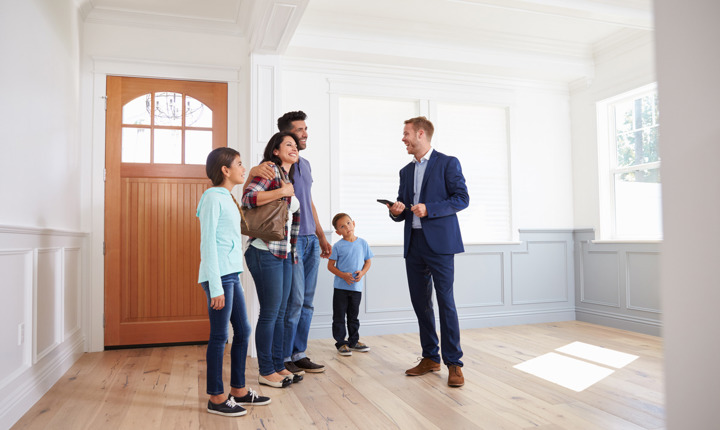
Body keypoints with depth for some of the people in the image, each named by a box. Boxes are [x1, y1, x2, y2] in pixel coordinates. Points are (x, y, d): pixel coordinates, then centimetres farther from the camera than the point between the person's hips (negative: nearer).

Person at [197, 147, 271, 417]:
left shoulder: (228, 198, 16)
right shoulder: (212, 198, -10)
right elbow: (208, 243, -15)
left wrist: (231, 279, 15)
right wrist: (216, 287, -17)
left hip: (232, 275, 9)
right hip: (218, 276, -9)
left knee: (243, 331, 14)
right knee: (220, 336, 0)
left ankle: (238, 390, 27)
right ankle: (216, 398, 14)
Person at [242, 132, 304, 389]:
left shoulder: (290, 178, 19)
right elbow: (248, 197, -24)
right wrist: (282, 191, -20)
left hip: (284, 254, 9)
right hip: (266, 252, -9)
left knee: (280, 313, 14)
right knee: (269, 313, -1)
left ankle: (278, 366, 25)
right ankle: (266, 371, 12)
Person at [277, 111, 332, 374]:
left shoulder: (305, 164, 17)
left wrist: (321, 237, 19)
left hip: (311, 241, 7)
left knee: (306, 302, 10)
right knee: (294, 300, -4)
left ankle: (299, 354, 20)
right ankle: (283, 358, 11)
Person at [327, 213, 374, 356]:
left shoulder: (362, 243, 2)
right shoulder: (338, 246, -6)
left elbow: (368, 262, 9)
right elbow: (330, 265, -3)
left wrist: (362, 272, -10)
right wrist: (343, 275, -17)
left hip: (356, 287, 2)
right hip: (340, 287, -2)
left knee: (353, 316, 15)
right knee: (339, 316, 3)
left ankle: (354, 341, 28)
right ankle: (341, 343, 14)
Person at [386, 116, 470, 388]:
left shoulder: (447, 163, 0)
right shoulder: (406, 171, 19)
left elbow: (462, 198, -6)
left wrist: (429, 209, -16)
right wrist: (396, 211, -3)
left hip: (439, 243, -6)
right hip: (414, 244, 7)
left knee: (445, 301, -6)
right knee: (420, 302, 9)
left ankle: (453, 363, 3)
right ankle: (430, 358, 21)